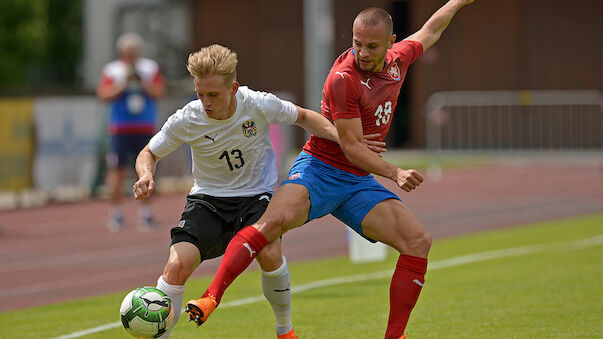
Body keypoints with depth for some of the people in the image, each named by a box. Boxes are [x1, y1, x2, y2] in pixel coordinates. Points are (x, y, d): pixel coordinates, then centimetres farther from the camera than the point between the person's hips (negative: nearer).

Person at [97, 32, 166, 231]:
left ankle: (145, 213, 8)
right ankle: (115, 213, 1)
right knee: (117, 170, -6)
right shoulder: (112, 70, 5)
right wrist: (124, 83, -12)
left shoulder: (150, 68, 11)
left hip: (145, 129, 2)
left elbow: (159, 93, 4)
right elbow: (104, 95, -5)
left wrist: (142, 83, -9)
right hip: (120, 129, -2)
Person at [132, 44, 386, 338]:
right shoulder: (186, 121, -16)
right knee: (178, 265, -22)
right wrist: (146, 176, -22)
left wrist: (341, 138, -12)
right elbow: (149, 153, 1)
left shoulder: (260, 105, -18)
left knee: (269, 254, -27)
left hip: (255, 195, 0)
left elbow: (304, 117, 2)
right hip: (208, 200, 1)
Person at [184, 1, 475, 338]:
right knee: (276, 220, -35)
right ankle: (211, 298, -35)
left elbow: (428, 33, 30)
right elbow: (351, 147, -17)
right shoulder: (344, 78, -17)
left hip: (359, 183, 7)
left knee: (419, 240, -9)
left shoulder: (398, 59, 5)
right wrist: (395, 173, -27)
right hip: (321, 168, -7)